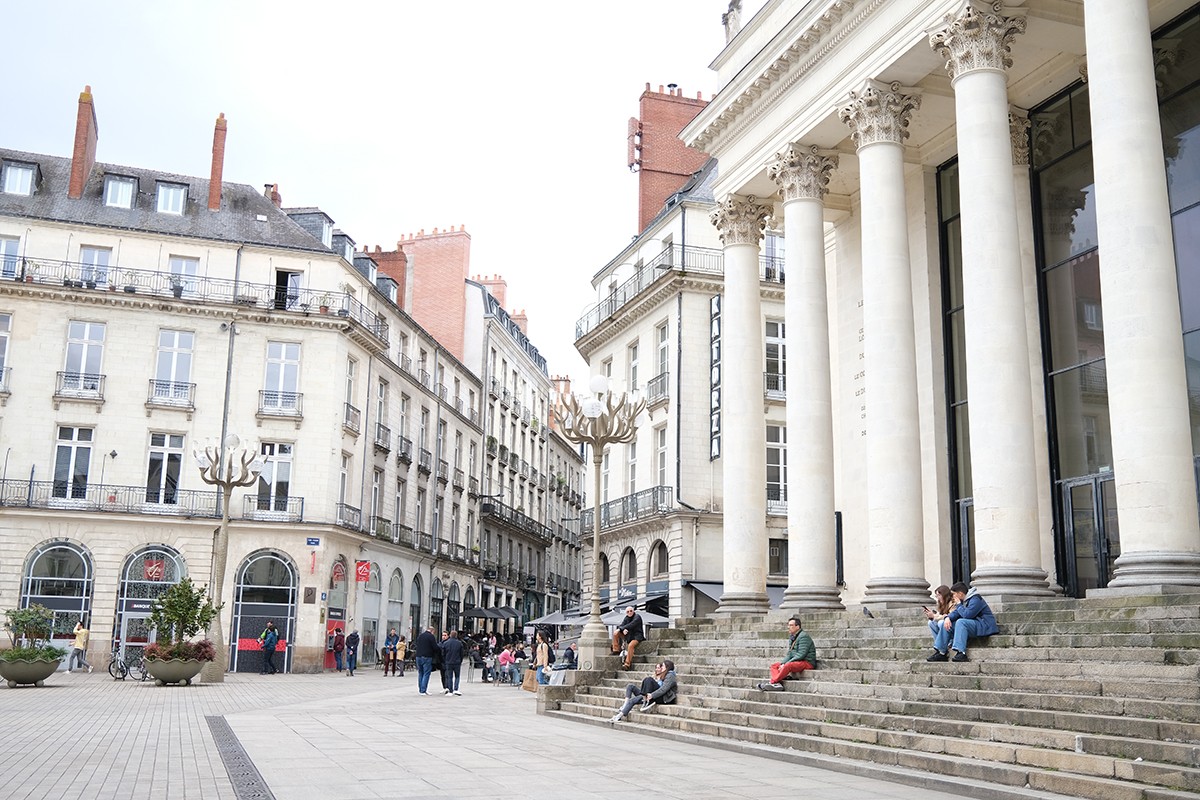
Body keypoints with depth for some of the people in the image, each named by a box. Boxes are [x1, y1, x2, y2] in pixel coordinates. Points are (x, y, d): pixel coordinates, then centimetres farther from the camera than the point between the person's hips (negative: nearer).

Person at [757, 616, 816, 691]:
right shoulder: (792, 637, 15)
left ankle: (772, 683, -30)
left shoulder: (803, 636, -13)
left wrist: (785, 664, -21)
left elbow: (801, 655, -20)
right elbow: (789, 655, 15)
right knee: (774, 666, -1)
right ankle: (777, 684, -26)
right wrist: (782, 663, -5)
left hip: (807, 662, -10)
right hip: (796, 662, 10)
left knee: (788, 666, -35)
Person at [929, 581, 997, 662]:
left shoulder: (975, 600, -18)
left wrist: (959, 604, -13)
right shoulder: (963, 600, 13)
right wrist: (948, 617, -10)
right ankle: (940, 653, -5)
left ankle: (961, 653, -44)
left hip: (984, 626, -10)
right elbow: (956, 612, 11)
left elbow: (966, 614, -28)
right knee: (946, 624, 3)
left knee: (960, 622, -34)